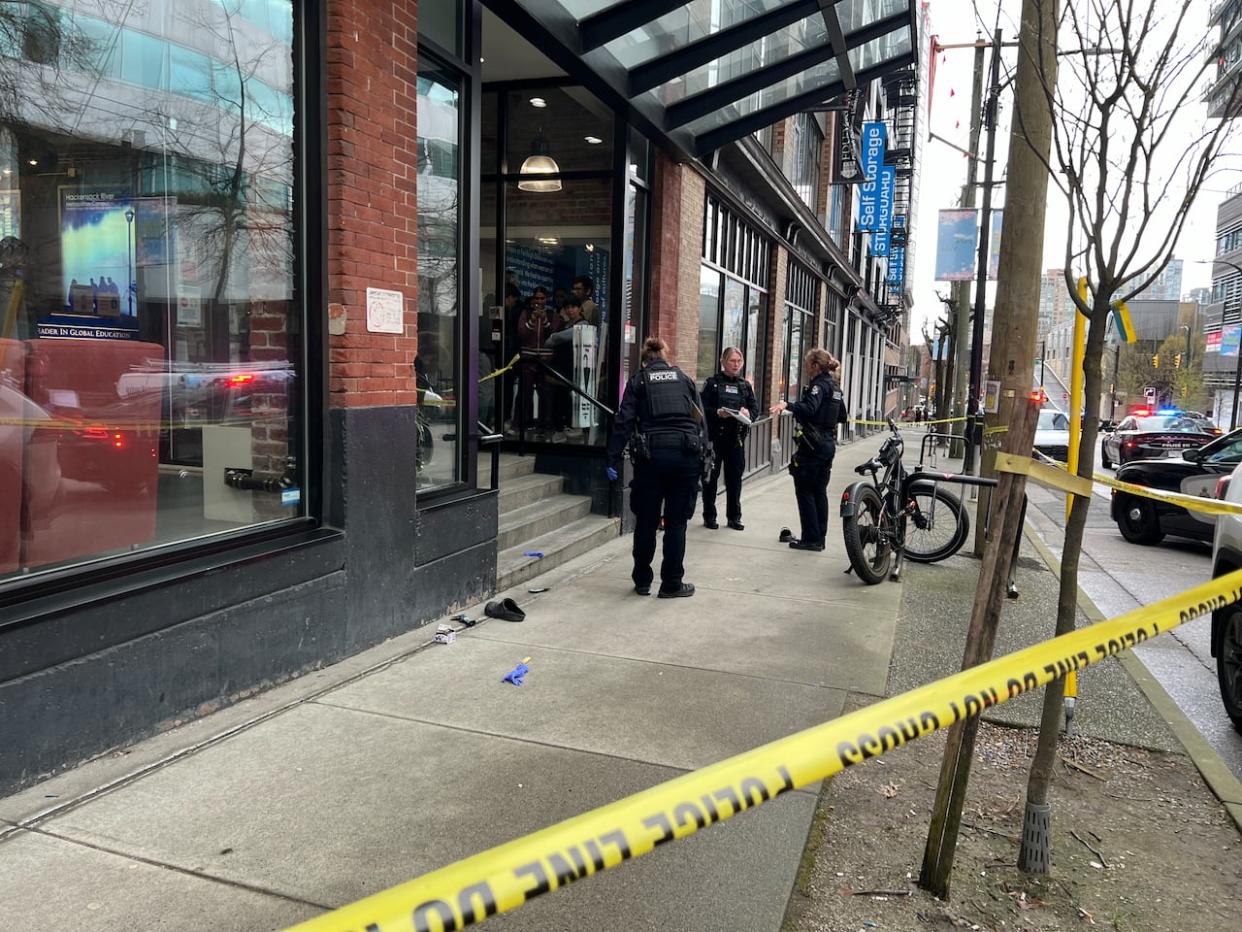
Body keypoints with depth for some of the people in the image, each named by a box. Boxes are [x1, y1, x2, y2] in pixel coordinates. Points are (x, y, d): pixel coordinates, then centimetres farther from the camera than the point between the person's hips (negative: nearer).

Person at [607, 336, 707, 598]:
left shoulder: (637, 381, 9)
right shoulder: (685, 379, 15)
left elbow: (624, 422, 0)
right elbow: (701, 420, 10)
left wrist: (613, 459, 1)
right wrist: (702, 454, 12)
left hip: (651, 455, -1)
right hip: (687, 454, 1)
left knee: (646, 522, 10)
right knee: (676, 522, 8)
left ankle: (642, 581, 20)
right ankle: (672, 584, 13)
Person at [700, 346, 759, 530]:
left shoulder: (745, 385, 12)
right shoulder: (713, 383, 0)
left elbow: (755, 408, 8)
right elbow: (703, 408, -6)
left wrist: (749, 413, -13)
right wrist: (717, 413, -23)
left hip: (736, 438, 3)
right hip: (715, 437, -3)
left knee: (735, 477, 7)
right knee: (711, 476, 2)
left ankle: (734, 517, 17)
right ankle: (709, 516, 12)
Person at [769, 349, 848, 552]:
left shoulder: (819, 385, -13)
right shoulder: (835, 387, 14)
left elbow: (809, 408, -32)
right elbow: (842, 417, 20)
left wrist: (787, 405, -45)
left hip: (812, 445, -9)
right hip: (828, 444, 9)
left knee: (805, 491, -3)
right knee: (819, 491, 13)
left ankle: (811, 539, -2)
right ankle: (820, 538, 17)